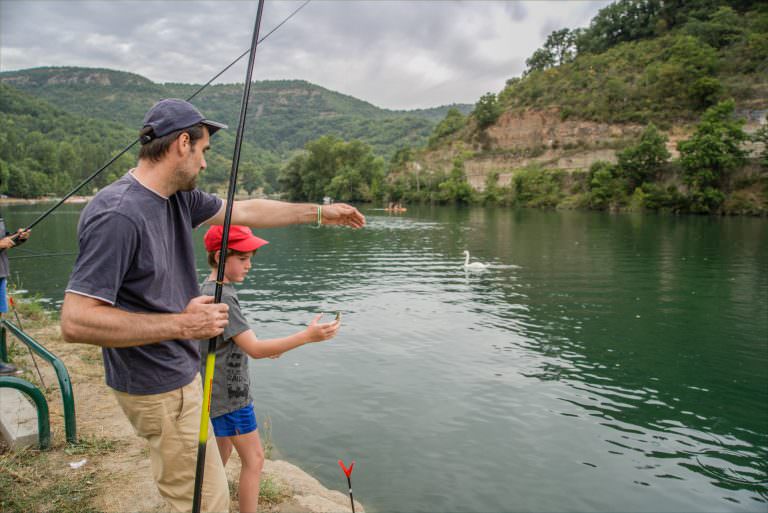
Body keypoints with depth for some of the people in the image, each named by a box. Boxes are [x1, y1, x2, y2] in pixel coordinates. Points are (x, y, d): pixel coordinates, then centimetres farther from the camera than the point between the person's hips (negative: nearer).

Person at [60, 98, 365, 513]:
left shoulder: (178, 197, 0)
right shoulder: (117, 215, -27)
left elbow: (246, 211, 13)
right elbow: (75, 321, -28)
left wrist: (318, 212, 16)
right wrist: (182, 324, -28)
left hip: (179, 373, 9)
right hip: (158, 389, -9)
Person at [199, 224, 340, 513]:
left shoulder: (206, 290, 7)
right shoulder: (223, 297, -23)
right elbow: (254, 349, -28)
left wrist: (262, 348, 11)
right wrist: (307, 336, -33)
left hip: (215, 391, 10)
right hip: (229, 393, -10)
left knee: (221, 452, 22)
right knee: (253, 460, 1)